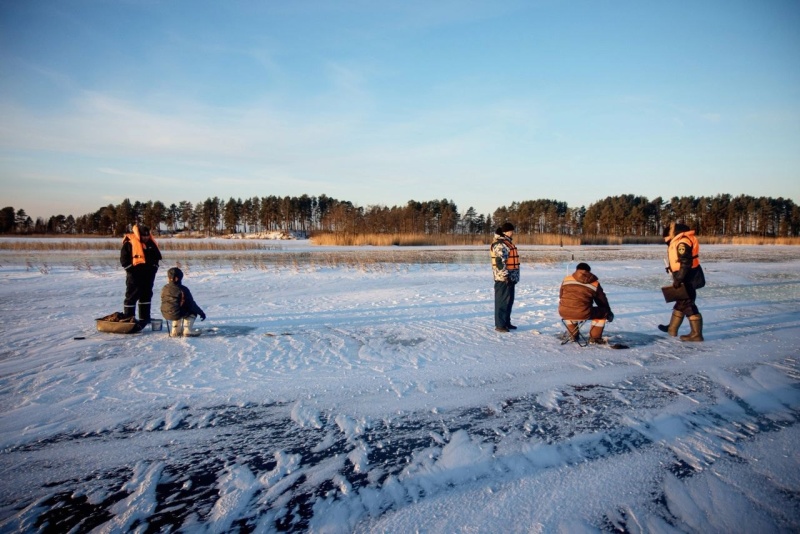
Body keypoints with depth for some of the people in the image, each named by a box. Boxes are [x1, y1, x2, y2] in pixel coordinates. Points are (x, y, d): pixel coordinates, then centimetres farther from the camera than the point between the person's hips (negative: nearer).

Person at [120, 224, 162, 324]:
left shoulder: (151, 243, 8)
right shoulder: (129, 243, -8)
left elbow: (157, 256, 17)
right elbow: (123, 260, -8)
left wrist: (154, 267, 5)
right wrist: (132, 270, -14)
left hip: (149, 275, 6)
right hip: (134, 275, -6)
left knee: (146, 296, 13)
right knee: (131, 296, -2)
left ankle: (144, 318, 23)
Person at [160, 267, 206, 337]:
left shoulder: (164, 289, 1)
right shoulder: (183, 290, -13)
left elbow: (164, 302, 14)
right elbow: (191, 304, -9)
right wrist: (201, 312, 3)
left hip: (166, 315, 6)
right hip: (177, 314, -6)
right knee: (193, 311, 19)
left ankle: (175, 331, 32)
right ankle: (187, 330, 6)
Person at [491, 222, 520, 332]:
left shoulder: (507, 243, 18)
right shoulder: (500, 244, -16)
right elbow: (500, 262, -22)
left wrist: (514, 276, 24)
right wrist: (506, 275, -23)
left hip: (511, 278, 10)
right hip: (503, 279, -10)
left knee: (509, 301, 16)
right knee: (502, 301, -6)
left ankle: (506, 322, 26)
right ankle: (499, 325, -1)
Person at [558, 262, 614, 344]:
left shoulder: (566, 279, 12)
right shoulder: (594, 283, 8)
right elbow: (602, 301, 19)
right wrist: (609, 313, 37)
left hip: (564, 313, 3)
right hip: (583, 315, -3)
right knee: (603, 312, 21)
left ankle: (574, 335, 41)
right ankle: (594, 338, 26)